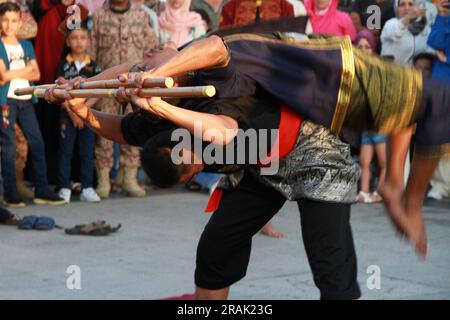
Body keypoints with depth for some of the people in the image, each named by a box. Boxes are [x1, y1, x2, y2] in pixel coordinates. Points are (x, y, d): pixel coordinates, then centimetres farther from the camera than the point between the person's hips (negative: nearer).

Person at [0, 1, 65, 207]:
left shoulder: (26, 46, 16)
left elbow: (36, 74, 6)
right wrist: (26, 70, -2)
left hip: (25, 100, 5)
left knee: (37, 143, 1)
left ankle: (42, 191, 5)